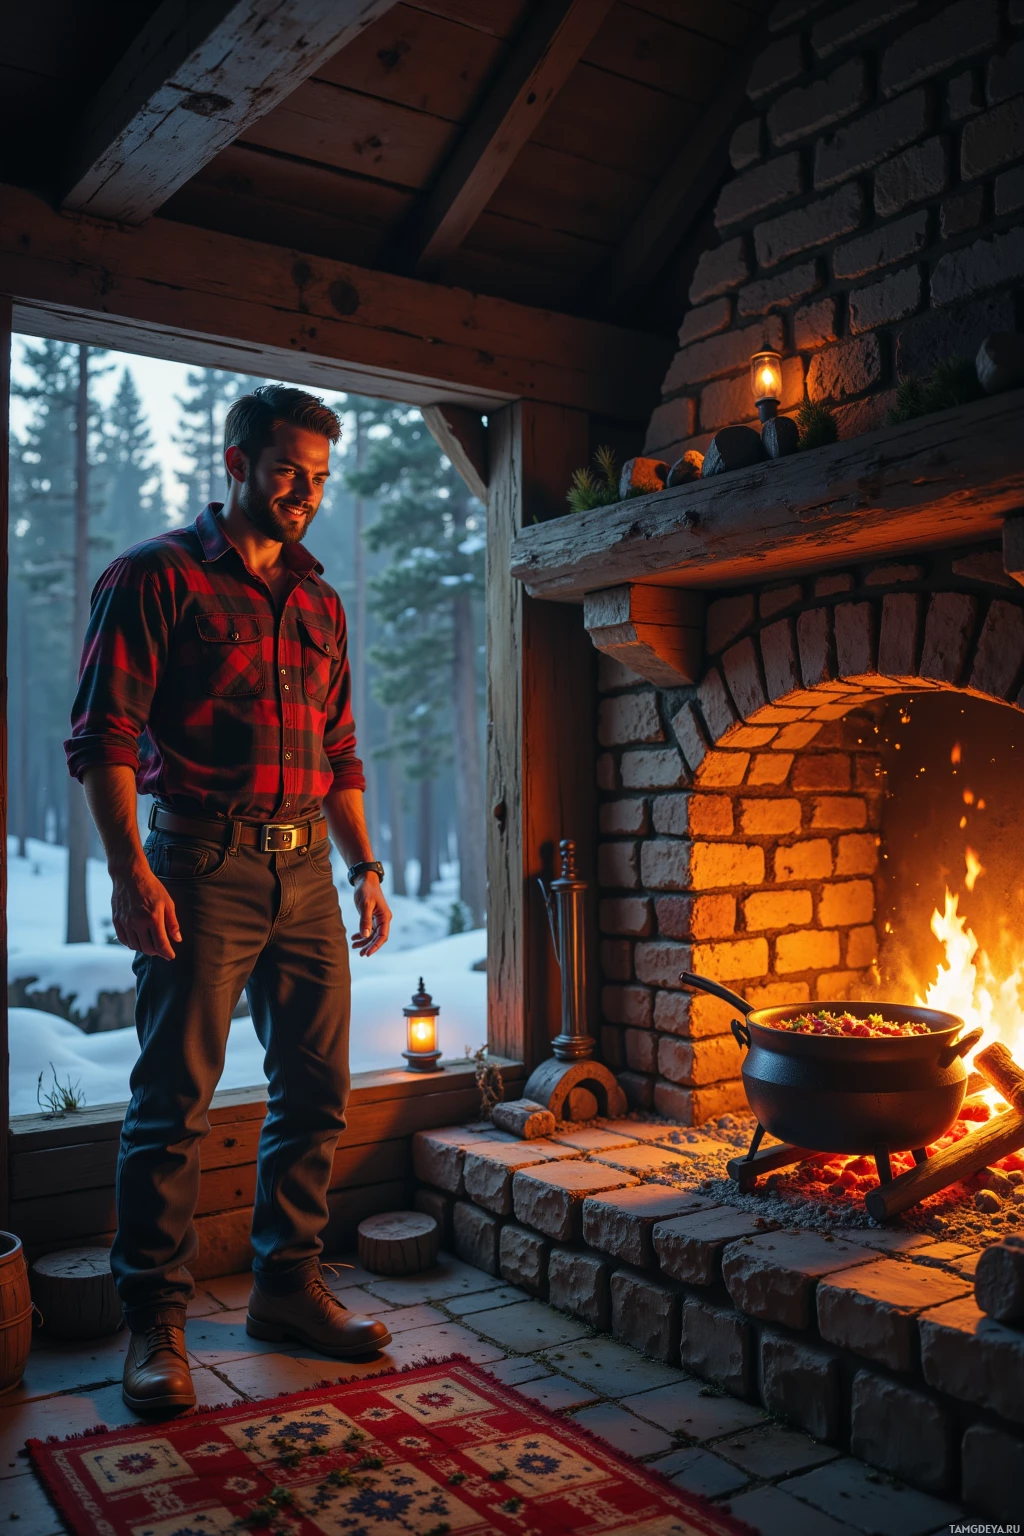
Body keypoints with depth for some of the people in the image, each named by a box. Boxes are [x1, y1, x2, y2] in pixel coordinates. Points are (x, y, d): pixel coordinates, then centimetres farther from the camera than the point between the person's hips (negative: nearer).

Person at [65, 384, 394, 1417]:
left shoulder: (317, 602, 17)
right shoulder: (158, 576, -1)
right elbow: (103, 736, -9)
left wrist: (365, 869, 13)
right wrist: (130, 870, -19)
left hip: (304, 875, 6)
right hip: (202, 869, -6)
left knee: (316, 1090, 10)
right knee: (173, 1102, -1)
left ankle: (289, 1286, 25)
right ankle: (155, 1323, 13)